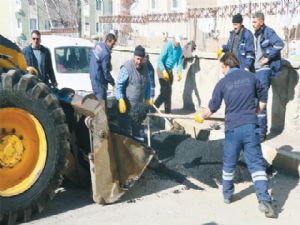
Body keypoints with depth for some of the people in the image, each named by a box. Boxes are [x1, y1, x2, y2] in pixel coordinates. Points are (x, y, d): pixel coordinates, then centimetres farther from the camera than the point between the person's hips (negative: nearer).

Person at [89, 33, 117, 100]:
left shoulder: (98, 45, 2)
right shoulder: (106, 54, -25)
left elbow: (91, 54, 19)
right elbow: (106, 71, -20)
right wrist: (112, 81, -5)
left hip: (93, 76, 10)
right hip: (99, 80, -10)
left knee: (97, 97, 18)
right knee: (101, 99, -5)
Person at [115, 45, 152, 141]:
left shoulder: (145, 67, 5)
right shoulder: (126, 67, -17)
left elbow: (148, 84, 16)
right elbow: (119, 85, -17)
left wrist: (148, 98, 13)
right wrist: (121, 100, -24)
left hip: (139, 104, 7)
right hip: (127, 104, -7)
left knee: (138, 127, 19)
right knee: (125, 128, 0)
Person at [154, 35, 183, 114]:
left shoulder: (180, 49, 2)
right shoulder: (168, 46, -16)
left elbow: (179, 62, 7)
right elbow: (160, 60, -19)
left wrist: (179, 72, -10)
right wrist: (164, 71, -27)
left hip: (170, 70, 6)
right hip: (162, 69, -6)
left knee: (168, 92, 9)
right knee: (166, 91, -14)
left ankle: (167, 112, 16)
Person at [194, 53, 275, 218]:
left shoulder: (223, 83, -2)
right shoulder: (251, 77, 5)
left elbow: (212, 107, 4)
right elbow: (263, 99, 15)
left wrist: (201, 116, 23)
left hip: (232, 128, -1)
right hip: (250, 126, 1)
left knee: (229, 164, 16)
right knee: (256, 163, 1)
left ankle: (227, 195, 30)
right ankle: (264, 200, -10)